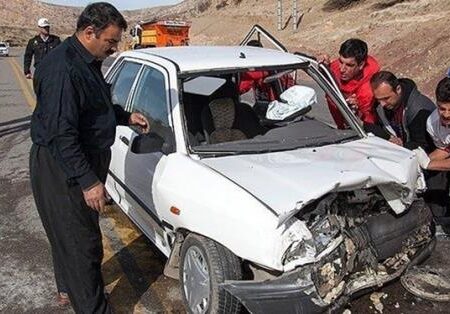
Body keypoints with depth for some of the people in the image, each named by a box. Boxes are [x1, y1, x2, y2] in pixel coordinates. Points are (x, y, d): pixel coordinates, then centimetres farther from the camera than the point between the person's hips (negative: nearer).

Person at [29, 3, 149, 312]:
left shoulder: (87, 62, 10)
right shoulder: (62, 68, -23)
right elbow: (60, 132, -27)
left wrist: (127, 116, 10)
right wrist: (88, 181, -28)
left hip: (84, 162, 10)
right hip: (62, 168, -10)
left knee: (69, 234, 24)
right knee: (82, 242, -2)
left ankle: (69, 286, 44)